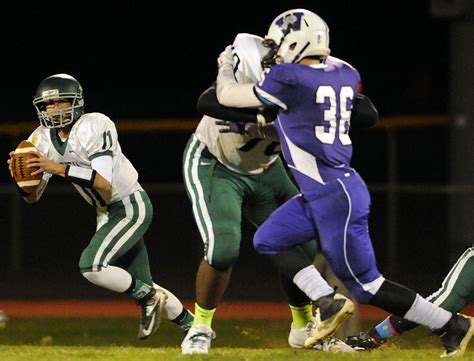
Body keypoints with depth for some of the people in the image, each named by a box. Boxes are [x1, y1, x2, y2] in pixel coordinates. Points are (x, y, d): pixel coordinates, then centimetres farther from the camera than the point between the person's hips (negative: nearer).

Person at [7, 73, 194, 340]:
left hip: (132, 207, -8)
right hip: (106, 214, 8)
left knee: (92, 265, -25)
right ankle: (191, 324, 33)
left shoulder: (95, 127, -23)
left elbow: (103, 181, -33)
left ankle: (149, 297, -3)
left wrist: (59, 169, -39)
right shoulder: (44, 140, -3)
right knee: (141, 286, 13)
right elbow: (33, 197, -1)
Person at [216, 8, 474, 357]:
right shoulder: (344, 74, 5)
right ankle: (328, 303, 10)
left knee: (366, 285, 0)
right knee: (268, 240, 16)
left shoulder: (290, 80, -16)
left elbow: (226, 96, -3)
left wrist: (226, 66, 18)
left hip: (336, 198, -9)